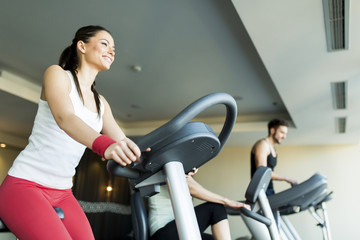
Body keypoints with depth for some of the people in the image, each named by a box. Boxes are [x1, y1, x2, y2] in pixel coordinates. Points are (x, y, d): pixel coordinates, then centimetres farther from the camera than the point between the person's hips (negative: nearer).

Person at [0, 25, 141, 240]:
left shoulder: (101, 103, 12)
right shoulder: (58, 74, -5)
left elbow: (122, 143, 6)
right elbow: (64, 118, -25)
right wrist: (103, 144, -45)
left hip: (62, 193, 7)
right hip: (25, 184, -6)